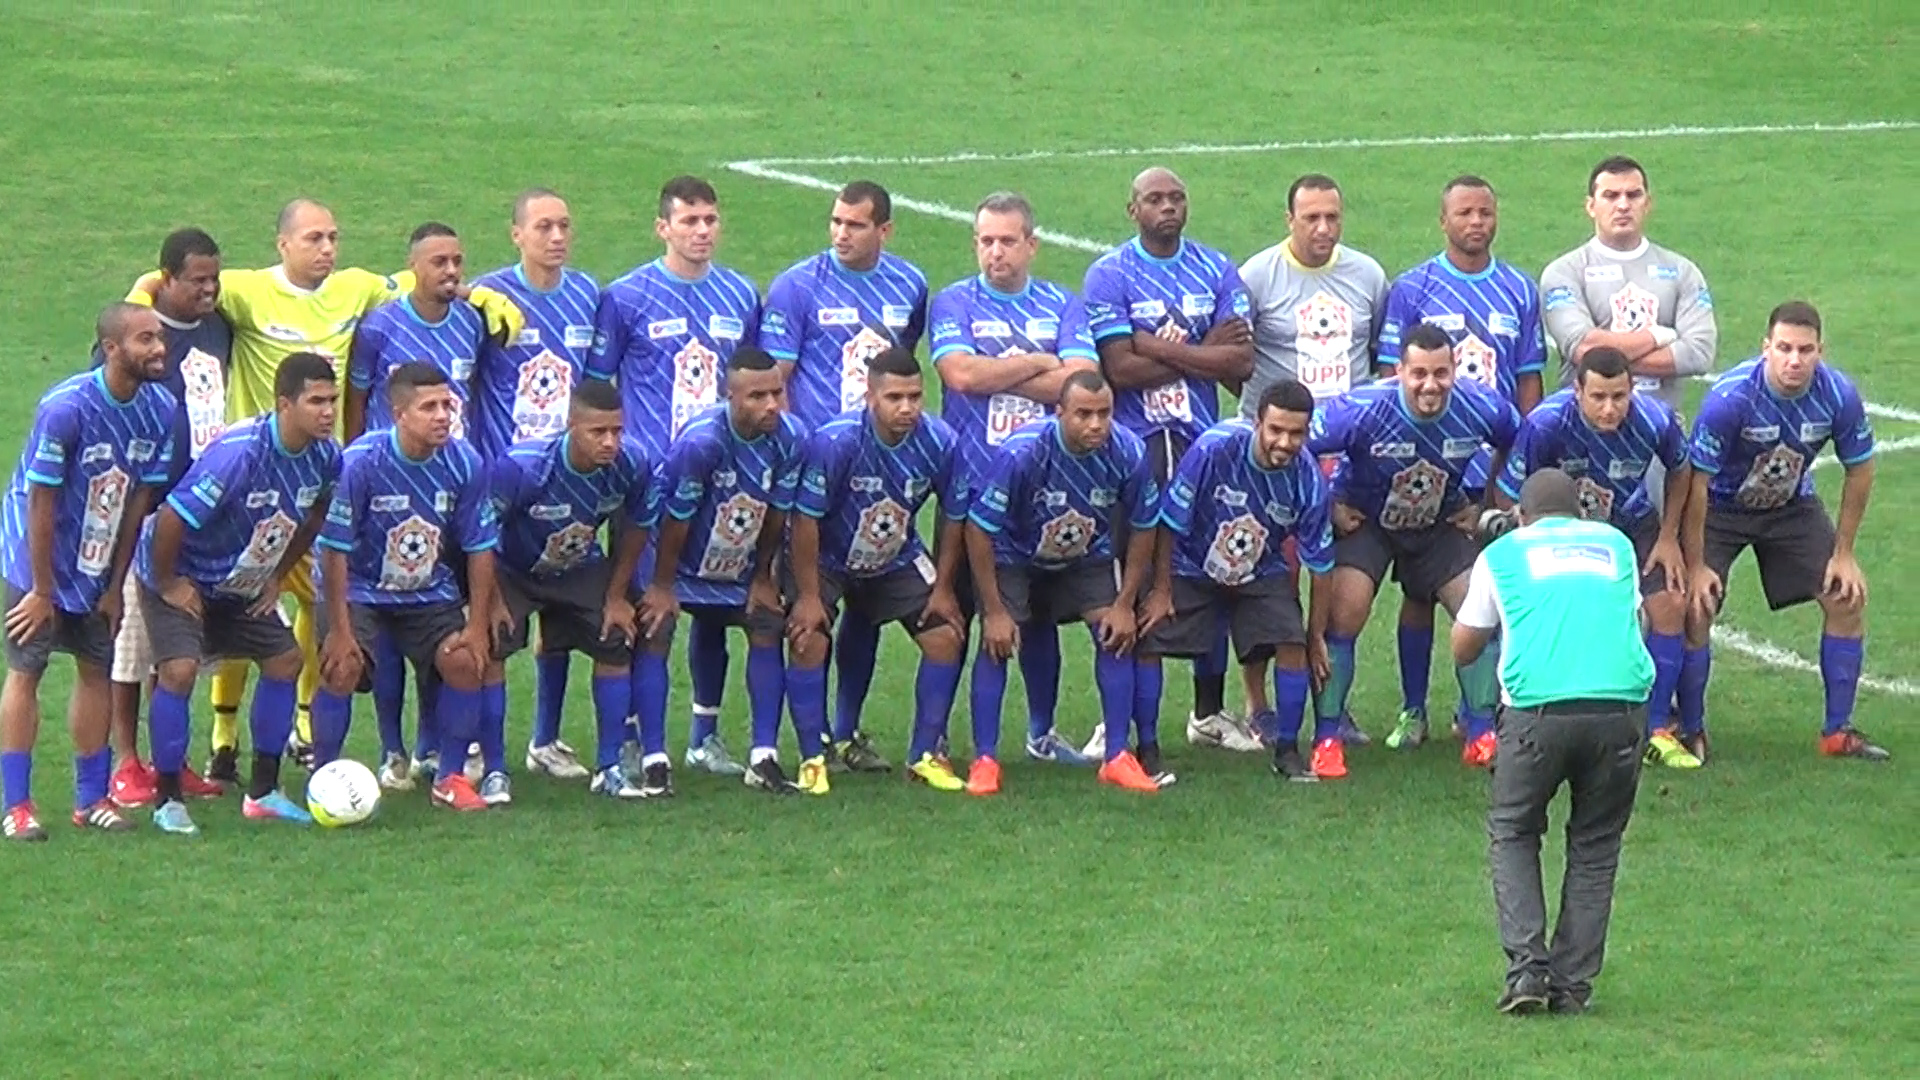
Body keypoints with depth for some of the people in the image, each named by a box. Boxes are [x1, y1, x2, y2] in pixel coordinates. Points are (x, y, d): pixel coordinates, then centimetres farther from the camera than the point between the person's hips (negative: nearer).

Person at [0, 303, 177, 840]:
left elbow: (139, 499, -1)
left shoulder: (161, 409, -10)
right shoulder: (65, 408, -28)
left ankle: (91, 799, 16)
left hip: (97, 565, 6)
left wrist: (115, 584, 2)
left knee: (96, 670, 8)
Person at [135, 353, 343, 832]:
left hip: (243, 584, 8)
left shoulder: (326, 457, -12)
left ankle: (264, 791, 15)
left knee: (285, 659, 3)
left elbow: (313, 518, 11)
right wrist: (167, 584, -21)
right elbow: (172, 518, -33)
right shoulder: (239, 453, -36)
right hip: (181, 576, -8)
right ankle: (168, 800, -9)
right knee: (180, 669, -22)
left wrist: (276, 575, 8)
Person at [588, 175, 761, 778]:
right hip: (649, 477, -4)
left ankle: (705, 735, 20)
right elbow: (594, 386, 2)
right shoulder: (627, 298, -2)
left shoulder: (741, 297, 10)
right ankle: (632, 738, 3)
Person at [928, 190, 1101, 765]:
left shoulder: (1063, 306, 8)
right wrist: (1041, 363, -6)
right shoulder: (954, 303, 2)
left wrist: (996, 374, -9)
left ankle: (1041, 732, 22)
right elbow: (959, 373, -15)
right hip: (972, 485, -2)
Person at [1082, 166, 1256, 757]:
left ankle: (1209, 711, 19)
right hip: (1134, 444, -3)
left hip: (1202, 441, 3)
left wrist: (1160, 348, -11)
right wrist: (1204, 355, -7)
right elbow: (1121, 368, -13)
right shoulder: (1109, 276, -2)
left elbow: (1241, 363, -3)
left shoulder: (1217, 271, 7)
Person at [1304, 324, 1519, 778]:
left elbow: (1516, 449, 2)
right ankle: (1326, 739, -11)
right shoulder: (1360, 409, -31)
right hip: (1366, 520, -3)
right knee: (1344, 609, -22)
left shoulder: (1482, 409, -21)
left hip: (1441, 523, 3)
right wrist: (1328, 508, -16)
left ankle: (1481, 735, 6)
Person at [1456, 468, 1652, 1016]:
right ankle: (1572, 985, 12)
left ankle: (1527, 967, 2)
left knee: (1512, 833, 18)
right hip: (1621, 703, 2)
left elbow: (1463, 650, 28)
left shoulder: (1501, 553, 19)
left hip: (1539, 707, -1)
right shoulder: (1616, 544, 24)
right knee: (1595, 845, 17)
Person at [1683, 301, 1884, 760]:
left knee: (1848, 598, -5)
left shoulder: (1839, 396, -23)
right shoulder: (1730, 398, -34)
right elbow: (1696, 480, -24)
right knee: (1695, 608, -17)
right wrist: (1696, 565, -21)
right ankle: (1690, 731, 2)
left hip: (1793, 506, 3)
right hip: (1721, 507, -3)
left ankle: (1838, 731, 7)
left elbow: (1859, 471, -6)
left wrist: (1844, 554, -4)